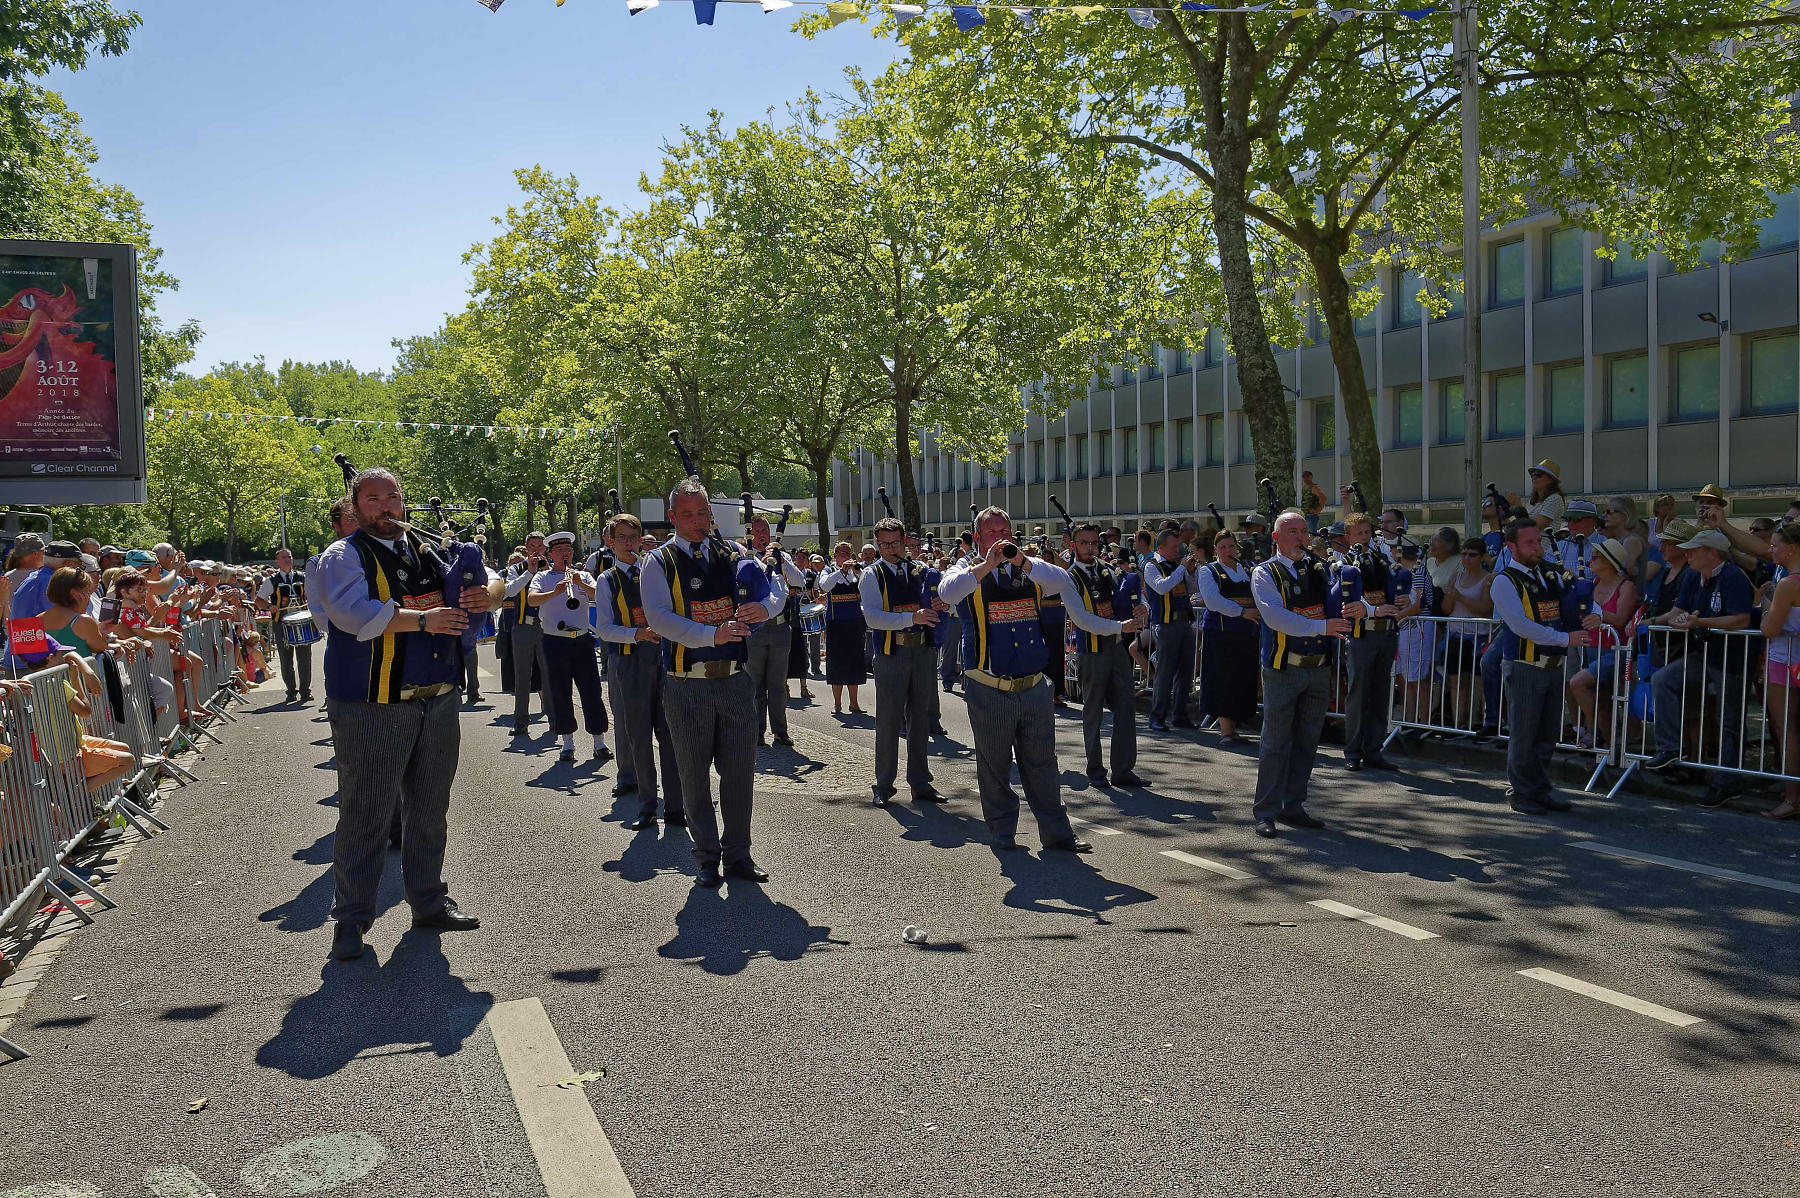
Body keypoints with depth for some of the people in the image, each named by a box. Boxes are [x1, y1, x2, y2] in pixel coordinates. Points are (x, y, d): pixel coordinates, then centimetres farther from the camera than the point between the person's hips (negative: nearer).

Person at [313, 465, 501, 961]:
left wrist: (485, 592, -12)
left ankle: (429, 901, 30)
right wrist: (421, 619, -25)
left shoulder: (430, 550, 12)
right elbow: (354, 612, -21)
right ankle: (351, 918, 15)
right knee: (366, 814, 1)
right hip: (373, 707, -5)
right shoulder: (343, 557, -3)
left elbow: (489, 577, 12)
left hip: (440, 701, 5)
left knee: (430, 809, 16)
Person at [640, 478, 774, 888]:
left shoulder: (732, 555, 9)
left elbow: (769, 595, 4)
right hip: (687, 687, -2)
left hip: (735, 681, 3)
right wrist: (712, 634, -29)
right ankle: (707, 858, 19)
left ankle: (738, 854, 21)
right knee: (694, 775, 6)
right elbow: (659, 618, -16)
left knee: (740, 770, 7)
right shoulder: (659, 563, -1)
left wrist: (761, 609, -21)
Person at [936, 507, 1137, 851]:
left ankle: (1056, 832, 18)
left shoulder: (1031, 570, 10)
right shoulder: (969, 573, 1)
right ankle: (1003, 832, 21)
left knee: (1042, 764, 9)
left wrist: (1023, 562, -19)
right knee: (994, 767, 7)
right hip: (990, 693, -2)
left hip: (1035, 689, 3)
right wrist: (986, 565, -26)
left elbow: (1065, 584, -8)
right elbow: (947, 592, -21)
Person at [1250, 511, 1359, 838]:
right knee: (1276, 742, -1)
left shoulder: (1320, 570, 11)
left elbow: (1338, 605, 5)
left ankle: (1293, 806, 24)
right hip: (1283, 669, -5)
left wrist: (1358, 609, -19)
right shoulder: (1265, 574, -6)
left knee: (1307, 741, 12)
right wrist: (1321, 627, -28)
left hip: (1319, 667, 5)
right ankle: (1266, 812, 7)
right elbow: (1276, 617, -20)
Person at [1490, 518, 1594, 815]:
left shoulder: (1554, 574, 11)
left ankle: (1540, 790, 23)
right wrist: (1565, 638, -20)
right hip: (1525, 668, -6)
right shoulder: (1505, 581, -9)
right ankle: (1521, 794, 10)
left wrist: (1594, 615, -4)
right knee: (1524, 733, -1)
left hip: (1554, 666, 6)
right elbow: (1520, 625, -18)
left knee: (1548, 734, 12)